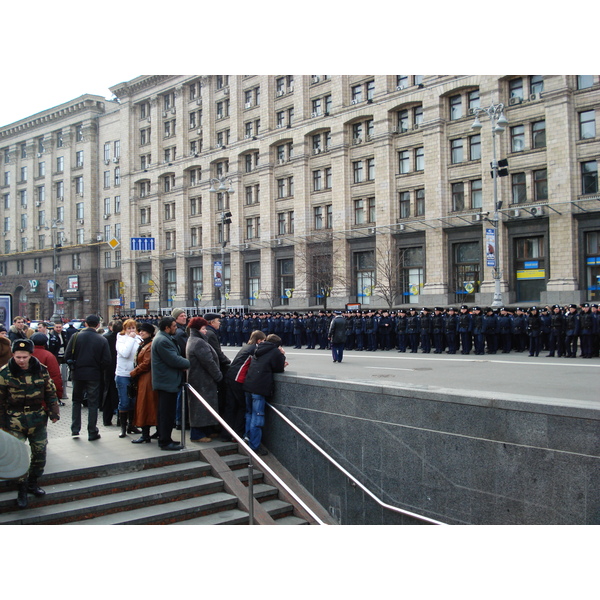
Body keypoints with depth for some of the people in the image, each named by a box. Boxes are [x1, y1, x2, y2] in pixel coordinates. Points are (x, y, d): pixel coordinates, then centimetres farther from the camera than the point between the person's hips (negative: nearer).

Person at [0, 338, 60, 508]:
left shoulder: (41, 370, -4)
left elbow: (50, 393, 5)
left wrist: (54, 413, 2)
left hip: (38, 419, 3)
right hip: (15, 421, -2)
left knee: (40, 453, 9)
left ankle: (33, 483, 29)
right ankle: (22, 490, 16)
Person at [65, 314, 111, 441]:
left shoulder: (76, 336, -4)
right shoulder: (102, 340, -7)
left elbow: (67, 356, -6)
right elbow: (106, 361, -10)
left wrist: (74, 365, 11)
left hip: (78, 374, 1)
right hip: (94, 376, -1)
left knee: (76, 401, 17)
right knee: (93, 404, 6)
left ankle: (75, 430, 18)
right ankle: (92, 433, 9)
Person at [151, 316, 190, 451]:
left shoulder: (166, 338, 15)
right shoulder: (162, 341, -19)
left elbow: (175, 356, 16)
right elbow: (174, 360, -23)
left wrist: (183, 363, -3)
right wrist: (189, 363, -9)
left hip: (166, 381, 11)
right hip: (168, 382, -11)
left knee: (165, 413, 17)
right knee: (167, 413, -5)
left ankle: (164, 439, 25)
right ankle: (166, 442, 1)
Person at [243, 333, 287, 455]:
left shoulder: (260, 350, 19)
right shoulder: (276, 352, -3)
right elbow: (279, 369, 2)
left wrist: (281, 364, 16)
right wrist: (282, 356, 15)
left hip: (248, 385, 7)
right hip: (260, 388, -7)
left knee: (249, 413, 21)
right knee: (257, 416, -3)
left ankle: (248, 437, 25)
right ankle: (254, 446, 1)